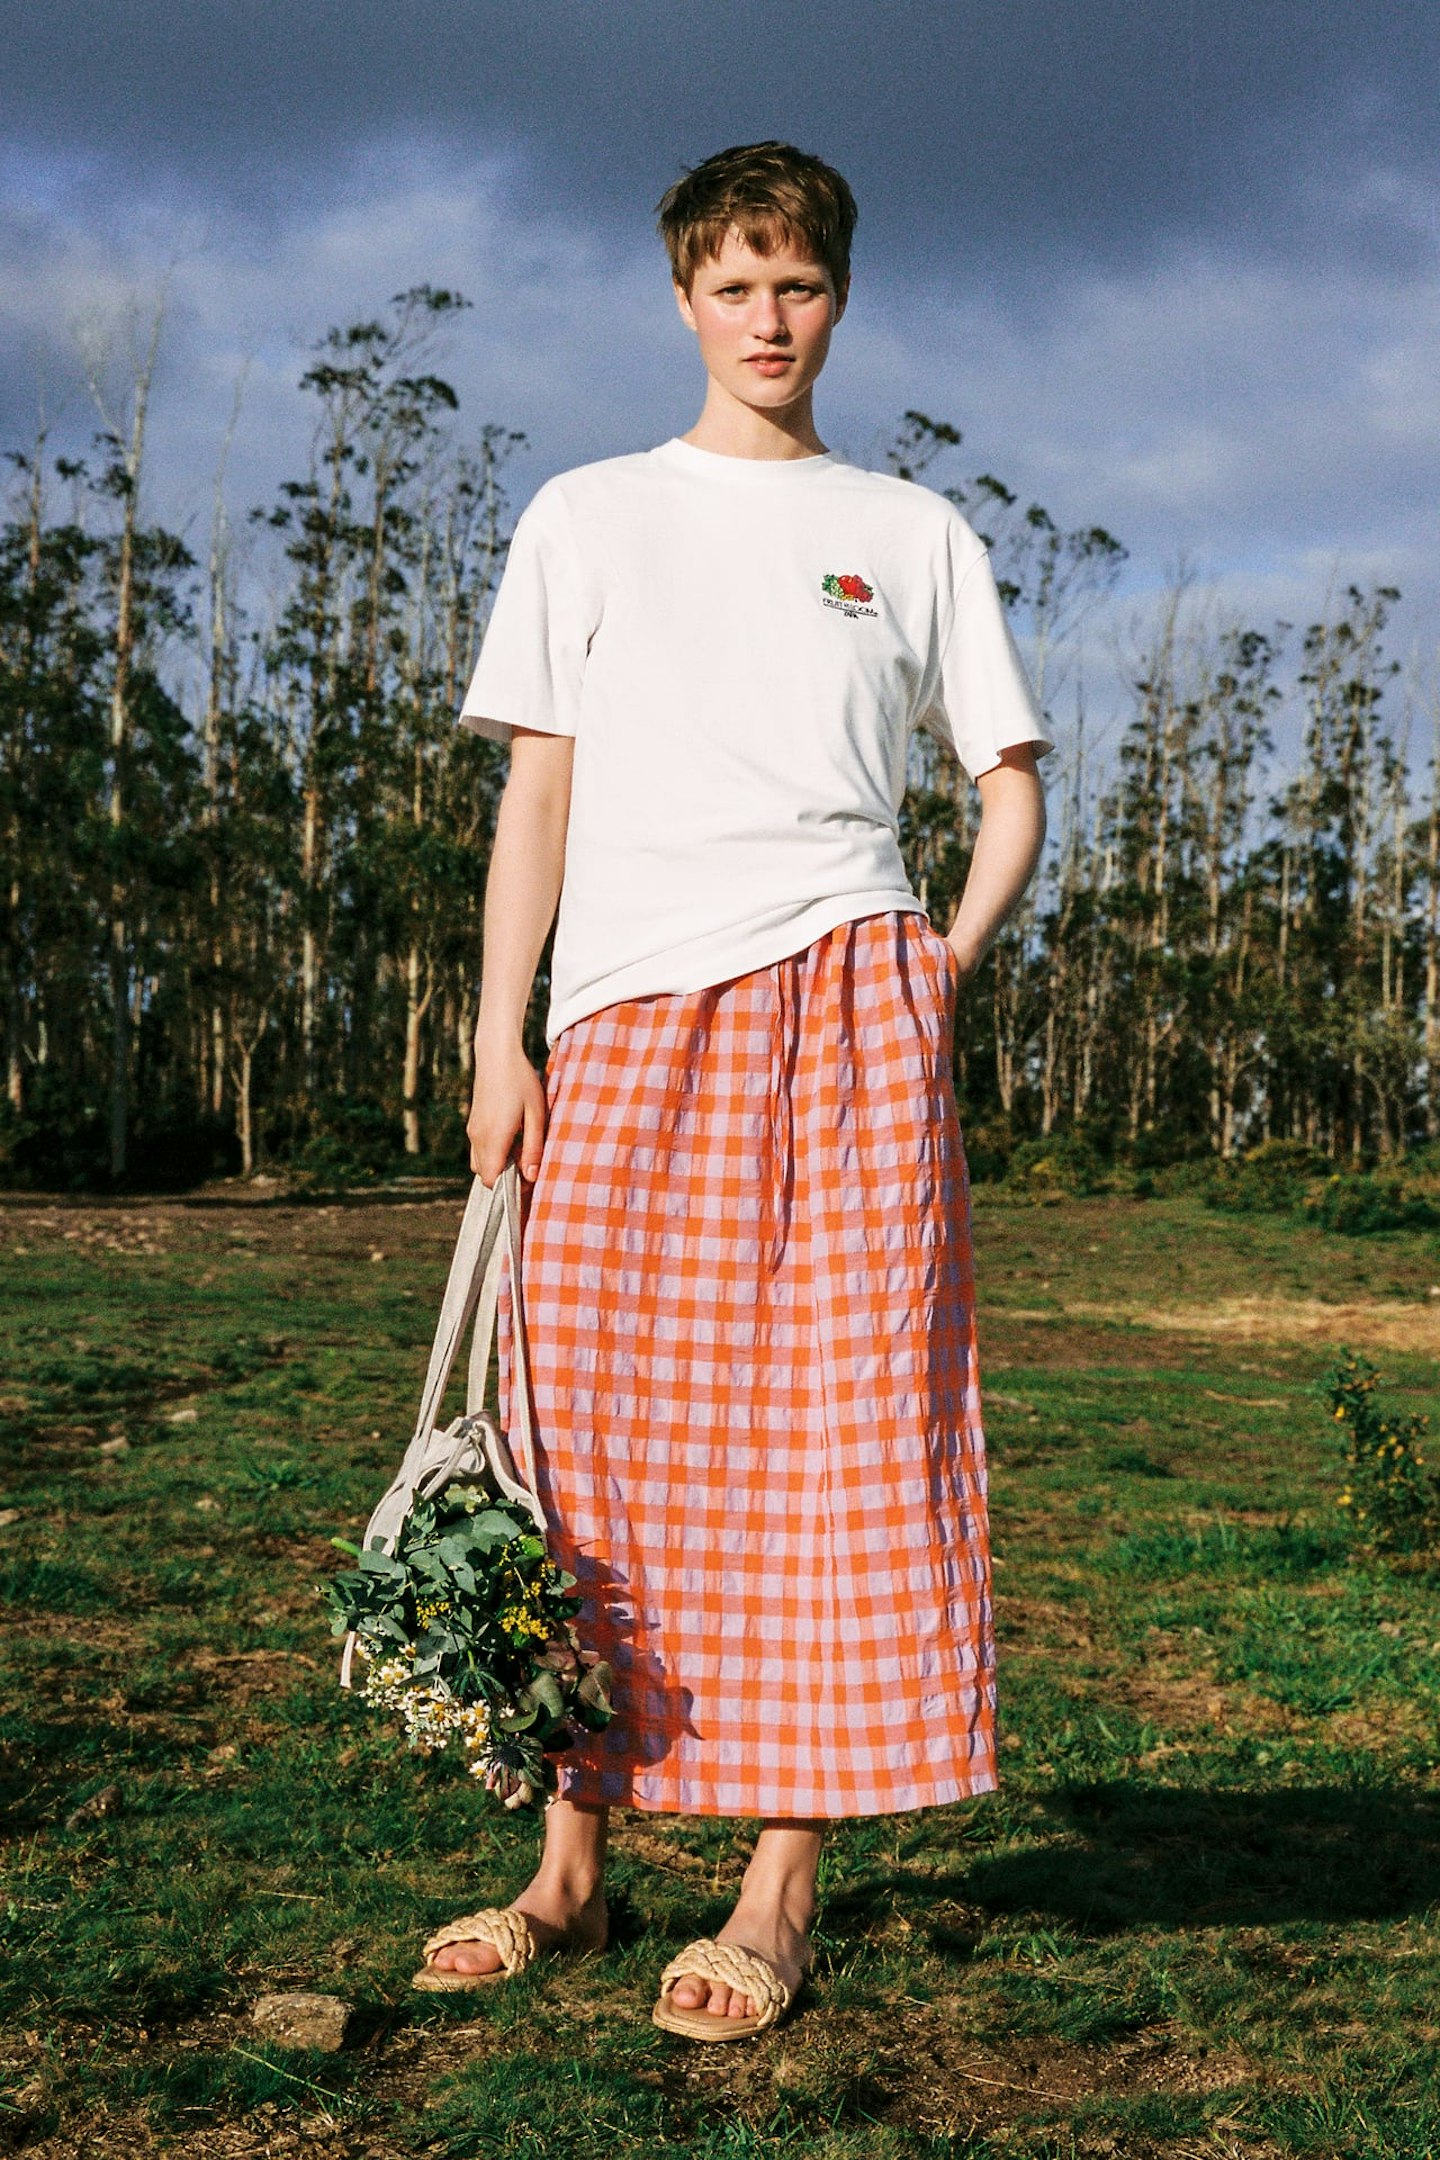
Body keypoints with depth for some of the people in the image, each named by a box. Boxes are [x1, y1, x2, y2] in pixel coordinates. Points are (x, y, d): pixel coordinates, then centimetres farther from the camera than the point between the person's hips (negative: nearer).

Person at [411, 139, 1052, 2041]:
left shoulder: (915, 535, 16)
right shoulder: (586, 518, 17)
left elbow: (1014, 782, 17)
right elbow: (537, 792, 12)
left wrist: (948, 963, 0)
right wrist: (501, 1039, 3)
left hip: (840, 995, -1)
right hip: (622, 1025, 1)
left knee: (833, 1428, -7)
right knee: (593, 1436, -1)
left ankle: (781, 1896, -3)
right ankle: (571, 1866, 9)